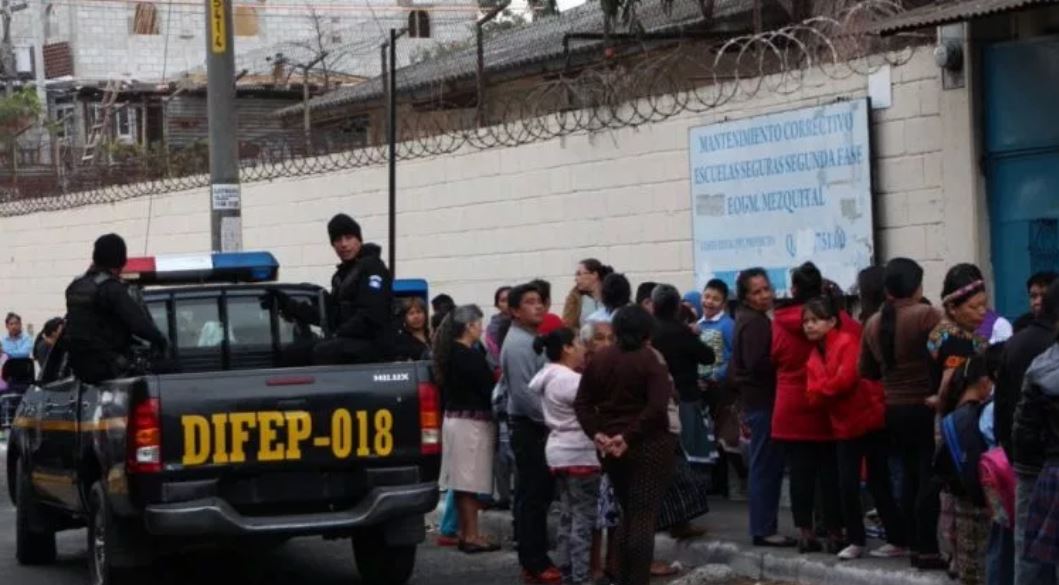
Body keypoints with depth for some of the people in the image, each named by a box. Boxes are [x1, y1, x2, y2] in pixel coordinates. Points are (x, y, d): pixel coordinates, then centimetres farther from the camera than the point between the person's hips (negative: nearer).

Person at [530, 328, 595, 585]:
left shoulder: (550, 377, 13)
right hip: (578, 454, -10)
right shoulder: (570, 379, -19)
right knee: (583, 517, -7)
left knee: (568, 515, 14)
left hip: (560, 452, 10)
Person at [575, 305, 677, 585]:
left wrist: (596, 433, -5)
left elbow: (582, 402, 5)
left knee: (628, 514, 18)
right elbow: (658, 407, -21)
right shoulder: (651, 359, -10)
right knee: (644, 516, -4)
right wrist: (630, 436, -16)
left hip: (613, 447, 6)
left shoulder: (599, 360, 8)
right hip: (649, 445, -6)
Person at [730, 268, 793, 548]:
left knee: (766, 466, 13)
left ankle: (764, 527, 17)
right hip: (762, 401, -11)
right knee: (767, 467, -8)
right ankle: (764, 530, -5)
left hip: (757, 400, 11)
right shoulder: (755, 323, -14)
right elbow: (758, 363, -23)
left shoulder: (754, 320, 18)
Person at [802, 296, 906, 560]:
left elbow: (846, 379, -22)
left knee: (878, 483, -2)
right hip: (844, 426, 7)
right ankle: (856, 541, 12)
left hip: (871, 421, -7)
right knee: (847, 485, 2)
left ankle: (898, 541, 5)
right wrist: (830, 388, -15)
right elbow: (814, 395, 2)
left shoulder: (848, 341, -11)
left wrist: (823, 388, -5)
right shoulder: (814, 358, 11)